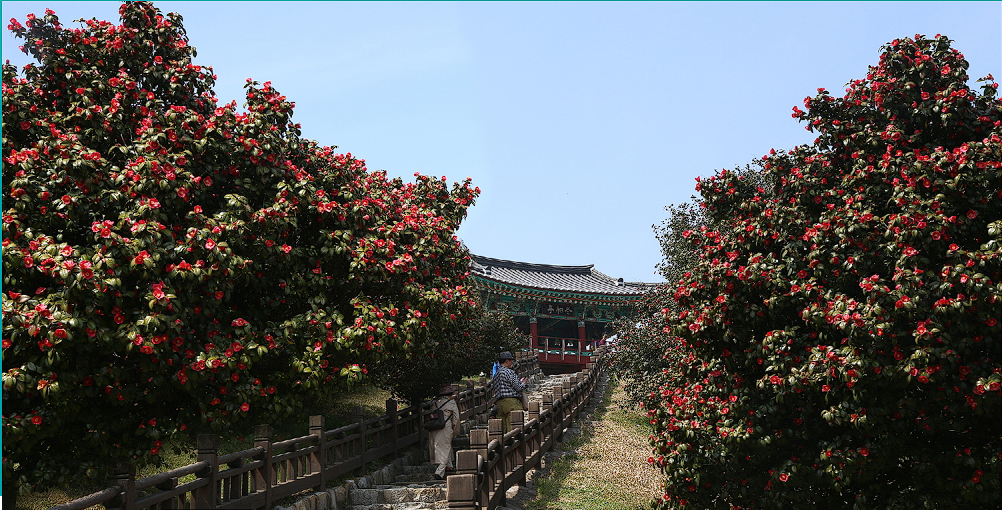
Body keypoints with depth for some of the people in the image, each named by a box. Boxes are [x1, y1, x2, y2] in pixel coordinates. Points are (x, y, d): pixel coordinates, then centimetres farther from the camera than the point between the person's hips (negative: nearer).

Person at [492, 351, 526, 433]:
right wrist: (523, 383, 10)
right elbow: (519, 388, -12)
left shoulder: (496, 375, 20)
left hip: (500, 402, 9)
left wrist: (519, 381, 27)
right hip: (511, 402, -9)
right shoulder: (509, 372, -9)